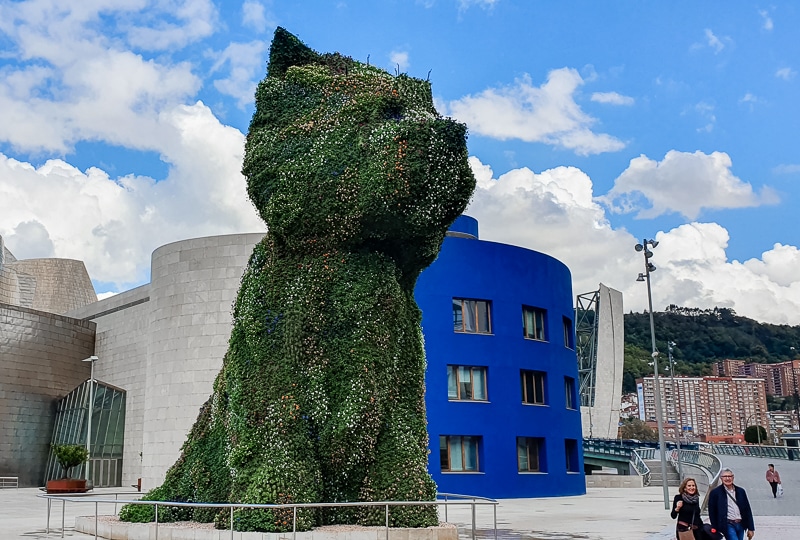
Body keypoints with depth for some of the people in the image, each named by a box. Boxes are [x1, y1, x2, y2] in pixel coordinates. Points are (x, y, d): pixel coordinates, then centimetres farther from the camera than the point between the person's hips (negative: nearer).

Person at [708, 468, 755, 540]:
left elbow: (747, 510, 11)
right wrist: (716, 530, -4)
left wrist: (751, 528, 8)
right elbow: (712, 513, -2)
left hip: (740, 525, 5)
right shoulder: (715, 492, -3)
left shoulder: (740, 491, 10)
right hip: (728, 525, -5)